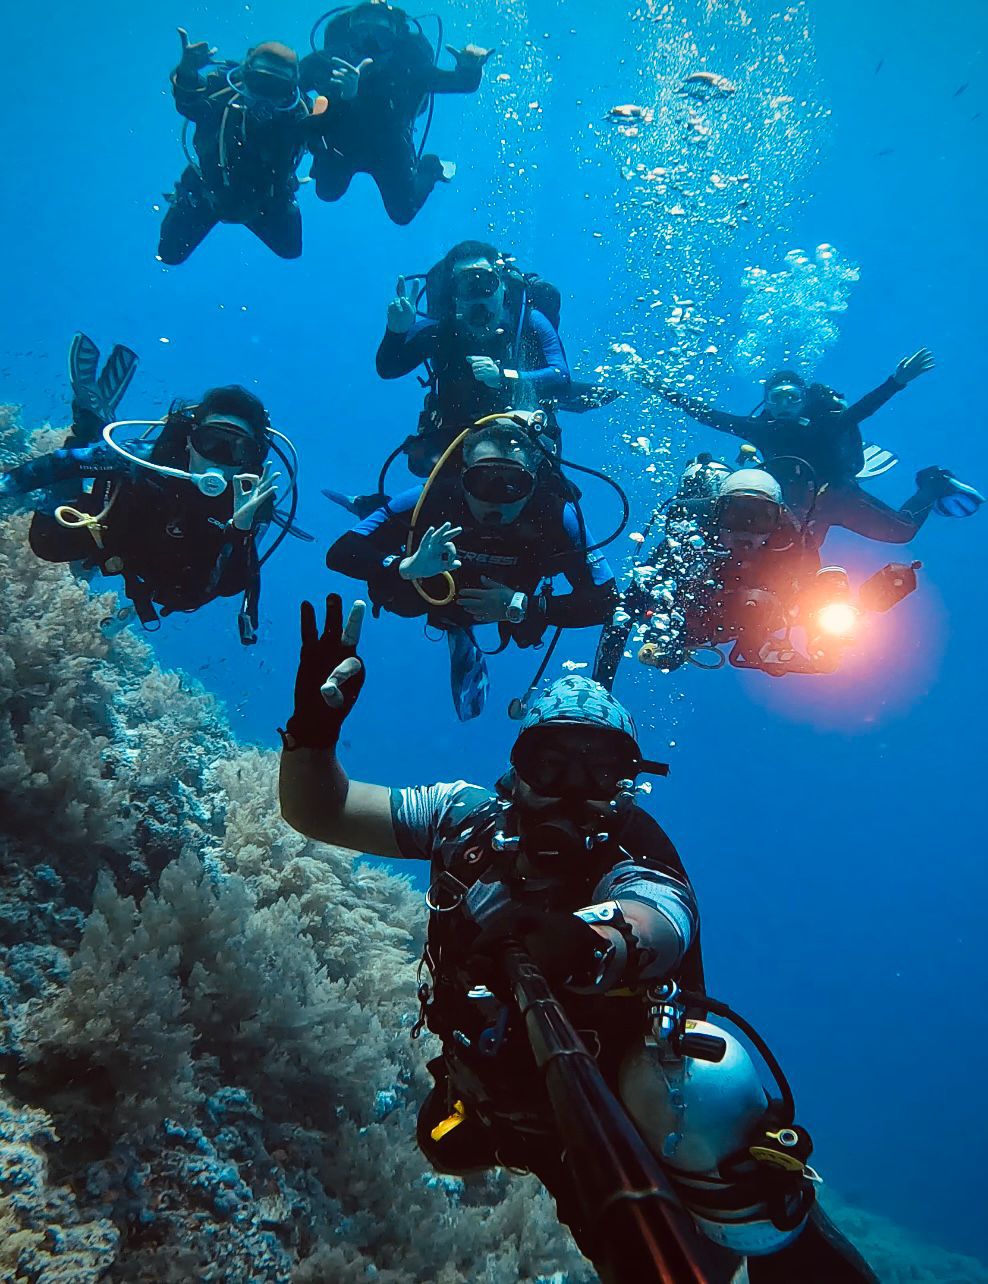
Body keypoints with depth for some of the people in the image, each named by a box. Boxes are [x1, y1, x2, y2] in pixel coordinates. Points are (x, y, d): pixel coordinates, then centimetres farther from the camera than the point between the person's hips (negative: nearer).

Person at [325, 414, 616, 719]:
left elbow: (603, 600, -37)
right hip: (436, 590, 1)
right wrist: (408, 566, -59)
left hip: (514, 603, -1)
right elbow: (340, 555, -41)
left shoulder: (557, 516, -42)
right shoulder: (432, 499, -43)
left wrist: (522, 607, -46)